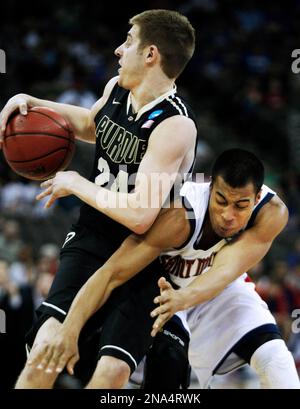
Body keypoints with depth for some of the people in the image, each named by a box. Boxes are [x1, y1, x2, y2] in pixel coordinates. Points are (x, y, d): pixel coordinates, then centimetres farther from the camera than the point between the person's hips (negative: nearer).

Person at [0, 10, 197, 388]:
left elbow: (139, 216, -31)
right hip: (90, 242, 5)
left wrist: (76, 183, -17)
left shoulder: (175, 126, -22)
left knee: (110, 372, -18)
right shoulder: (116, 89, 2)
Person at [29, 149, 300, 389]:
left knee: (274, 358, -20)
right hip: (168, 290, -2)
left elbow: (225, 270, -44)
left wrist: (184, 298, -66)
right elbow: (111, 273, -41)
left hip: (223, 290, 2)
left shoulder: (272, 213, -32)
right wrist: (70, 331, -54)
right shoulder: (180, 217, -38)